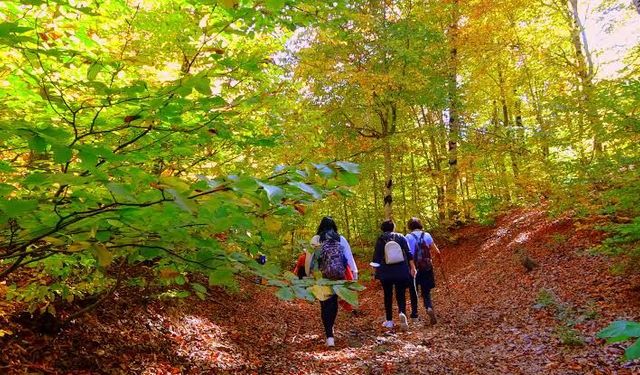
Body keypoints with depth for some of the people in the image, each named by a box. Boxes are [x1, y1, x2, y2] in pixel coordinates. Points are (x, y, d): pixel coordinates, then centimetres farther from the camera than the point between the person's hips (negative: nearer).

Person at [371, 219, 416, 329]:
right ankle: (402, 312, -18)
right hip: (401, 272, 1)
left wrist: (377, 269, 12)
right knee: (401, 294, 9)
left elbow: (376, 257, -1)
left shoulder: (380, 240, 0)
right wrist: (412, 267, 1)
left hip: (386, 272, 0)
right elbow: (408, 254, -2)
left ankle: (389, 320, 15)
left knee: (388, 295, 11)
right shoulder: (401, 237, 3)